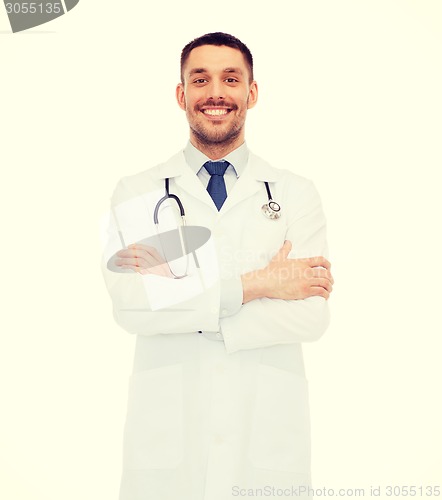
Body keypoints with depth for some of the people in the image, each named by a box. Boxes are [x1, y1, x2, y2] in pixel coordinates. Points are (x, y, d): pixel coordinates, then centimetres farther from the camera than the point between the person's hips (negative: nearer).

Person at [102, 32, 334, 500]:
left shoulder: (295, 193, 3)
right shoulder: (136, 193, 3)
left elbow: (312, 314, -10)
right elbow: (128, 304, -12)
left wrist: (178, 297, -14)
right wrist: (254, 284, -15)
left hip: (269, 437, 1)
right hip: (166, 437, 0)